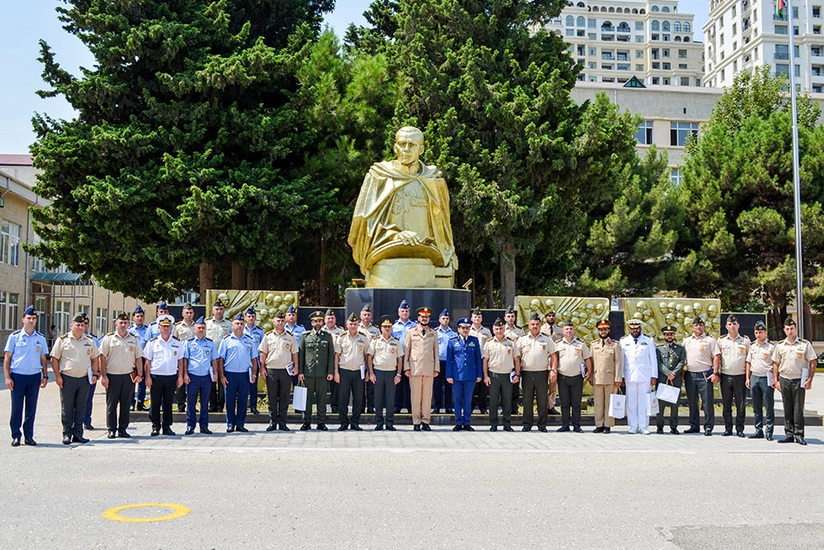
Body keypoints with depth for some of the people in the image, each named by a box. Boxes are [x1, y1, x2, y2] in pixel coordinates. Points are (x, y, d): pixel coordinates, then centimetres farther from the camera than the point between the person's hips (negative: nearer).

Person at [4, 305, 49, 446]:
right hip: (17, 376, -2)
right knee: (16, 407, -1)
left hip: (35, 376, 2)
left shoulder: (41, 338, 10)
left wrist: (45, 376, 6)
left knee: (31, 408, 6)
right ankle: (16, 436, 8)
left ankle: (28, 436, 13)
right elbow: (7, 358, 2)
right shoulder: (14, 337, 2)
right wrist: (7, 377, -5)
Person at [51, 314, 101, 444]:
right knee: (67, 409, 1)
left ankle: (78, 434, 14)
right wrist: (57, 375, -7)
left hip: (84, 379, 3)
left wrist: (95, 374, 6)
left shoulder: (89, 340, 10)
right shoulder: (63, 339, 0)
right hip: (67, 378, -3)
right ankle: (67, 434, 9)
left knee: (81, 408, 7)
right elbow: (55, 359, 1)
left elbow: (95, 359, 16)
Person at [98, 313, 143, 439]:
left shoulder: (134, 339, 10)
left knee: (125, 404, 6)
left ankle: (122, 429, 14)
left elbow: (138, 358, 11)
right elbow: (102, 358, -1)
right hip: (112, 376, -2)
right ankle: (111, 430, 10)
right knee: (111, 404, 2)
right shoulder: (108, 338, 2)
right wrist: (103, 376, -7)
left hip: (128, 376, 2)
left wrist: (139, 375, 2)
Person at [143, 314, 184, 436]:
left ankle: (167, 426, 15)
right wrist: (148, 377, -5)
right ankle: (155, 427, 11)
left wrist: (180, 377, 3)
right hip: (156, 376, -1)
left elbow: (180, 361, 10)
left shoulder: (177, 343, 9)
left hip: (171, 376, 1)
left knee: (168, 403, 7)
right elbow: (147, 361, 3)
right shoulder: (152, 343, 4)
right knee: (155, 403, 3)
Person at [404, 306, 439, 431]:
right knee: (415, 396, -1)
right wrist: (406, 367, 0)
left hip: (429, 368, 1)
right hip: (415, 368, -1)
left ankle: (425, 421, 8)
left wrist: (437, 368, 6)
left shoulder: (433, 333, 13)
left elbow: (436, 352, 13)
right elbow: (406, 350, 7)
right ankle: (416, 422, 4)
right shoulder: (411, 332, 8)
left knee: (427, 396, 2)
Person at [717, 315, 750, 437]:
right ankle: (728, 428, 12)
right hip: (725, 376, 1)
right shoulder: (721, 340, 8)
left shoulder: (745, 340, 6)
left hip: (741, 376, -1)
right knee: (726, 404, 4)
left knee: (741, 404, 1)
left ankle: (740, 429, 8)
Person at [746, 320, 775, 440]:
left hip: (767, 378, -6)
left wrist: (775, 379, -11)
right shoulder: (752, 346, 12)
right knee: (756, 407, 9)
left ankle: (769, 431, 3)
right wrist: (747, 378, 13)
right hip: (754, 377, 6)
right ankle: (758, 430, 16)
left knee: (769, 407, -2)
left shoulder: (771, 346, -5)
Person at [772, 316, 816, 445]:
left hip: (799, 380, -3)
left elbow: (813, 363, 0)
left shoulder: (805, 344, 0)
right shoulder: (780, 345, 8)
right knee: (787, 409, 7)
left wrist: (809, 380, -7)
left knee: (798, 409, -2)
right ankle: (789, 434, 13)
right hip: (784, 379, 3)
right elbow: (775, 364, 14)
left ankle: (799, 435, 4)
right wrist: (776, 381, 7)